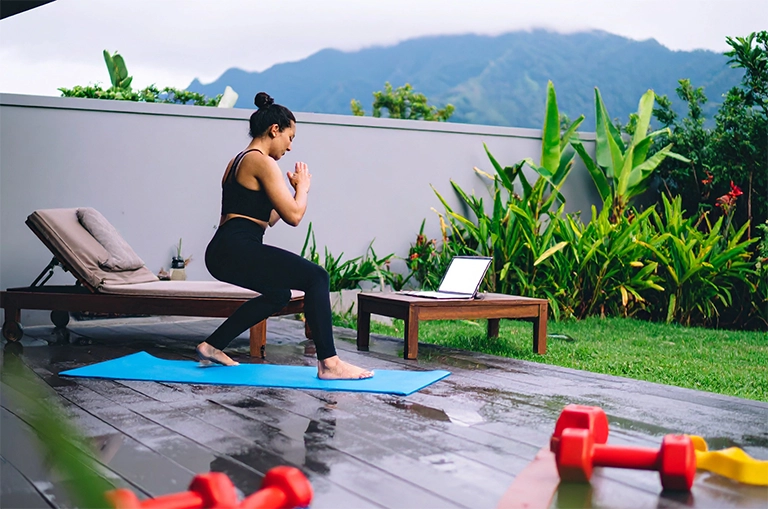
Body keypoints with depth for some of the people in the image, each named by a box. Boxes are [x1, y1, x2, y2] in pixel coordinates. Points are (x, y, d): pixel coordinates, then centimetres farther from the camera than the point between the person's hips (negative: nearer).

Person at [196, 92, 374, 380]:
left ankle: (212, 346, 30)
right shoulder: (262, 162, -8)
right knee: (316, 278, -10)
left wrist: (294, 190, 23)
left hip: (223, 254, 11)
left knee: (278, 295, 29)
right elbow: (294, 216, -13)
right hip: (238, 250, -11)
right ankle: (329, 364, -16)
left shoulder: (238, 161, 22)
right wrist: (303, 187, 5)